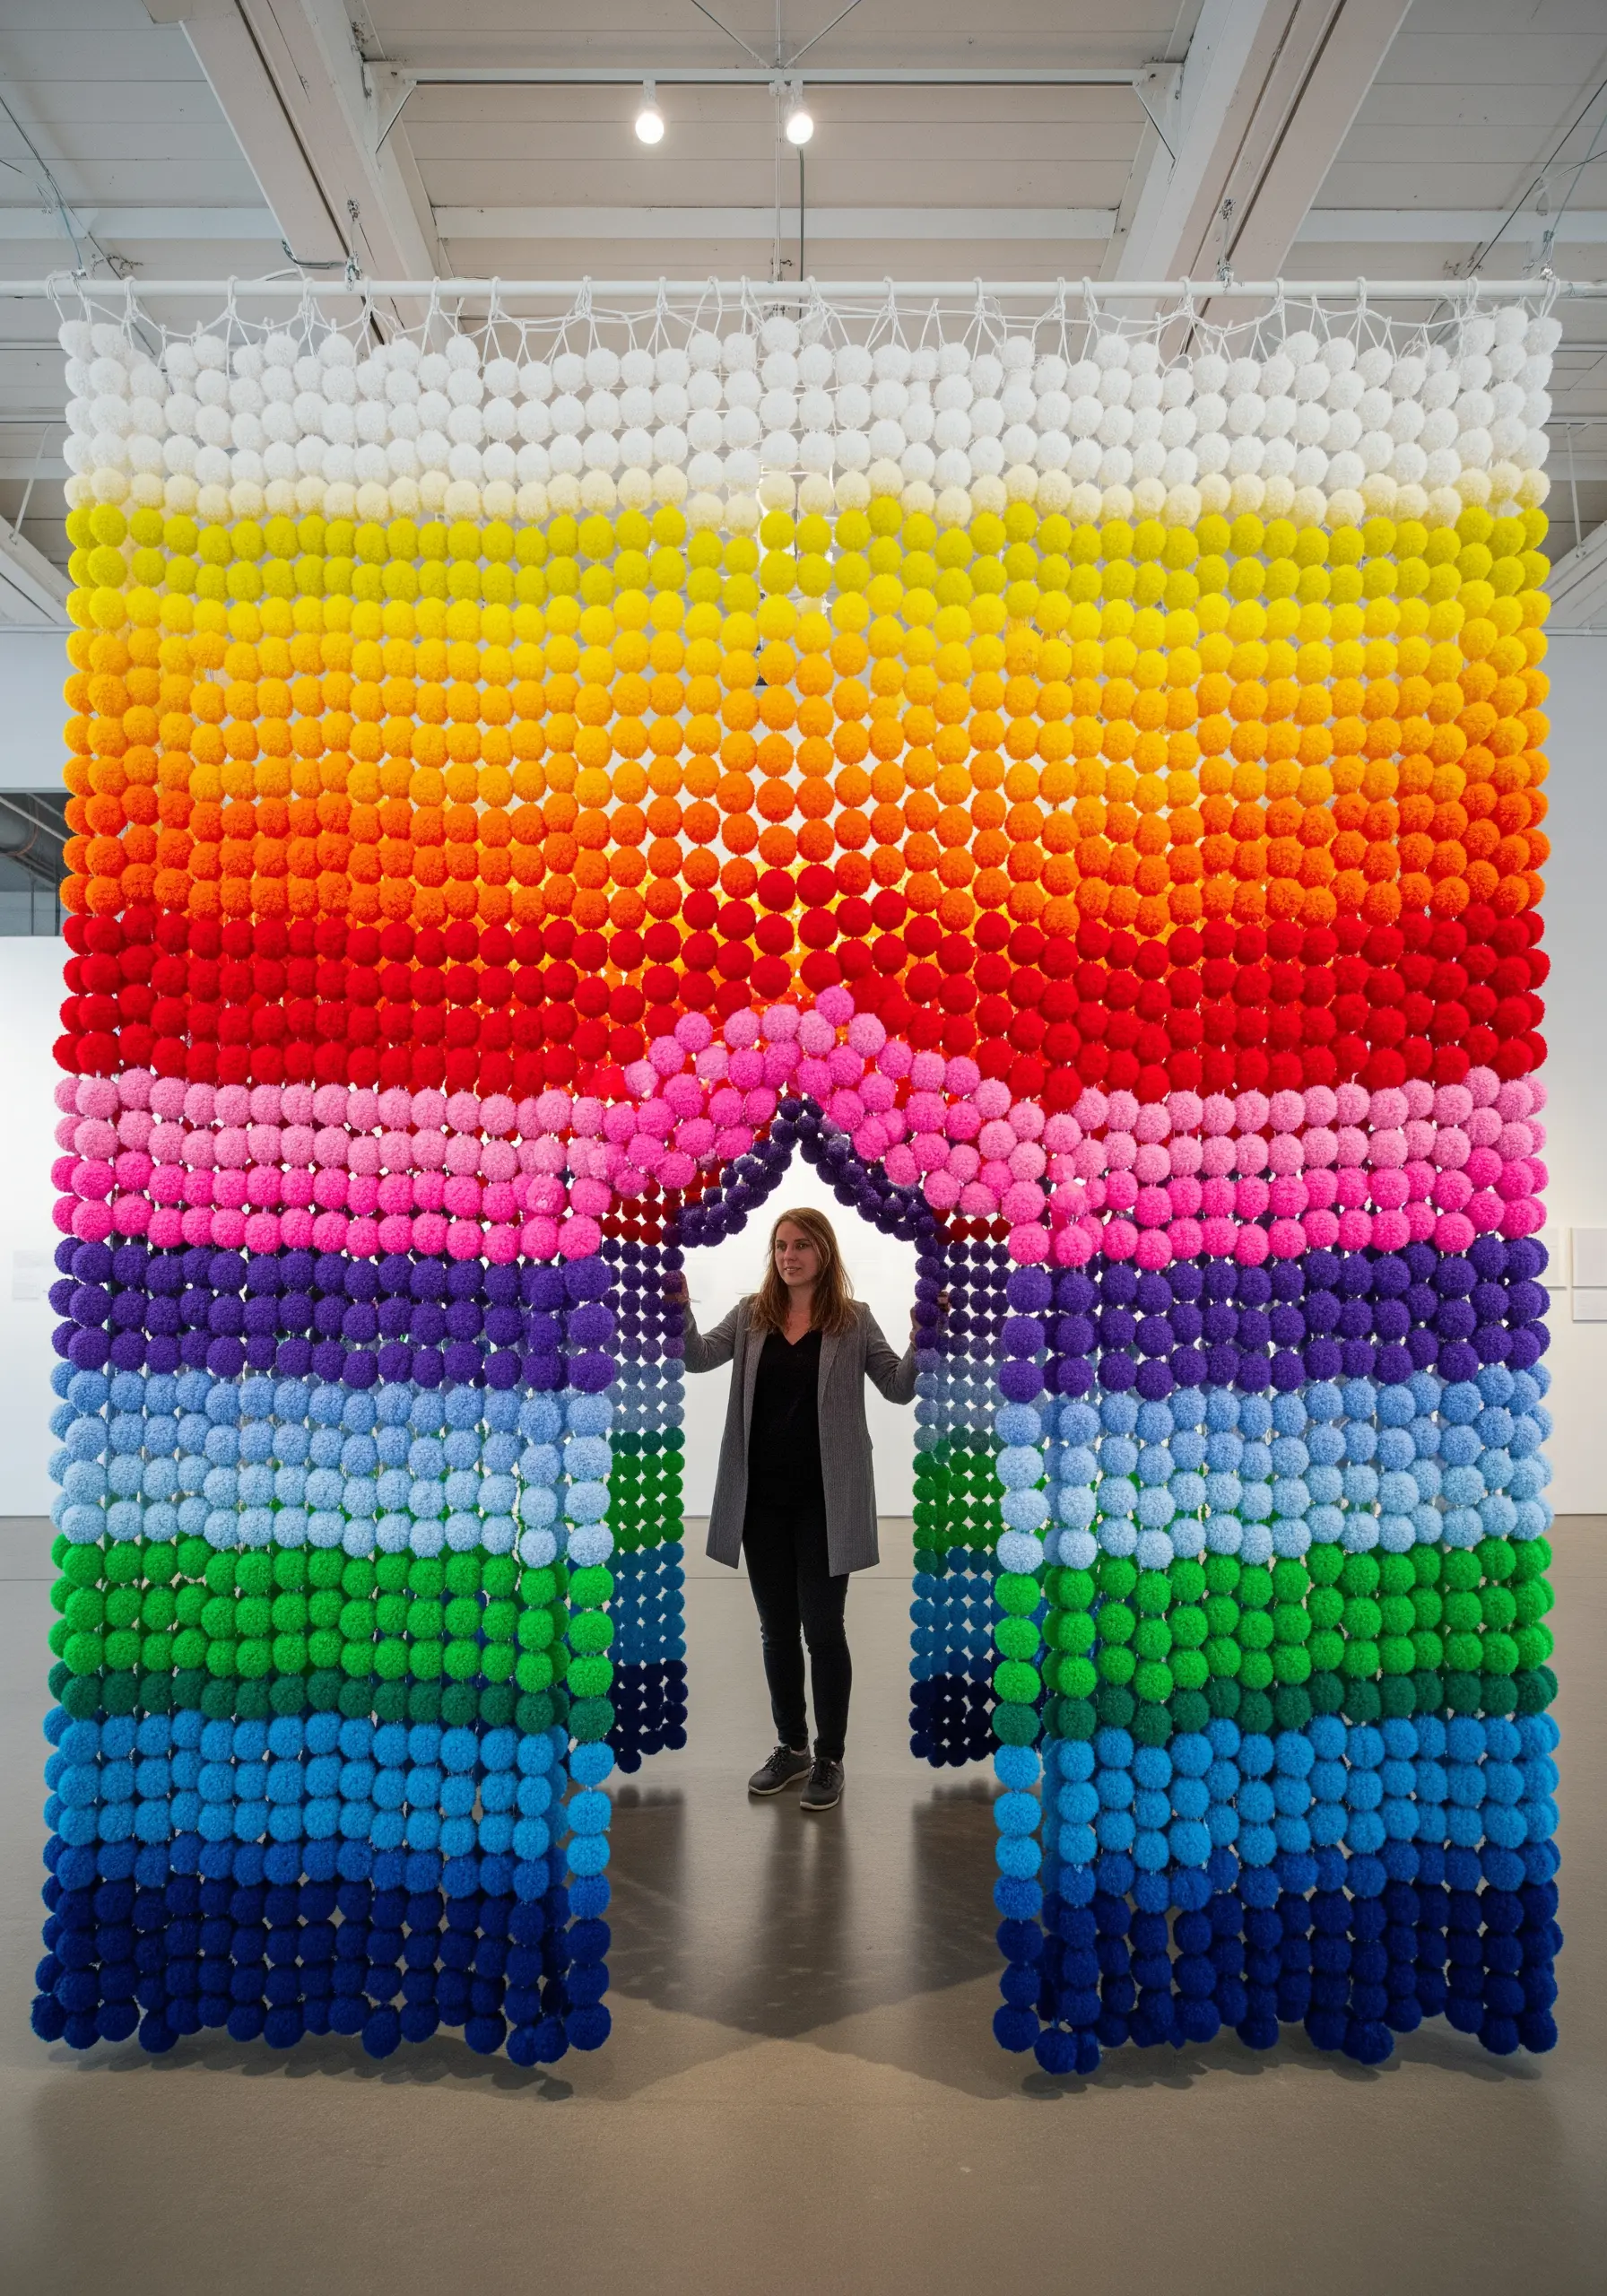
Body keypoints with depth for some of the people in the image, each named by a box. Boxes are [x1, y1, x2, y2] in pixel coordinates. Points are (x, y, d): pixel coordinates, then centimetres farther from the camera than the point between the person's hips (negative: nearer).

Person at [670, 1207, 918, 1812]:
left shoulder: (854, 1320, -2)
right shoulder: (751, 1314, 4)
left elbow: (899, 1388, -6)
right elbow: (699, 1357, -7)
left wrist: (922, 1339, -22)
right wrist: (680, 1311, -25)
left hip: (825, 1500, -3)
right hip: (762, 1496, 3)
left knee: (823, 1629, 3)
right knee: (777, 1629, 14)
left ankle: (829, 1758, 20)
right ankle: (791, 1747, 31)